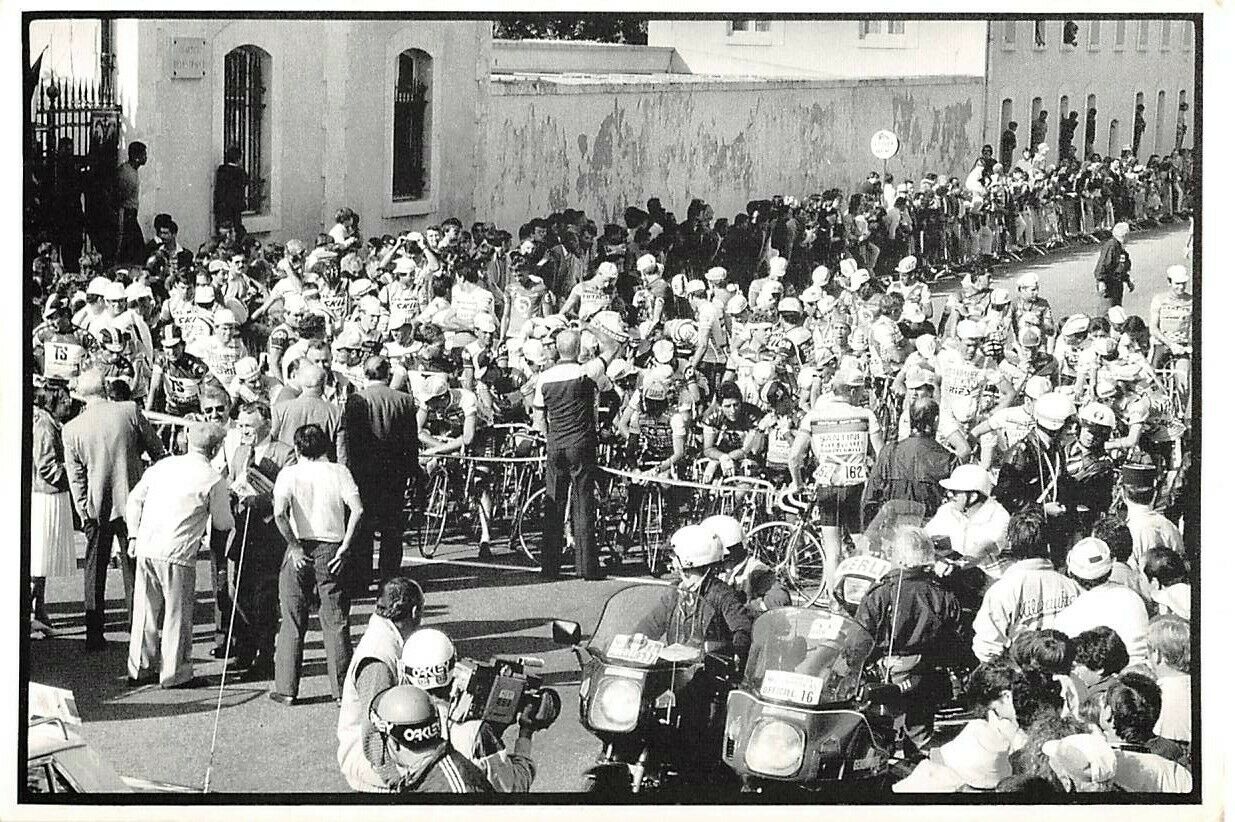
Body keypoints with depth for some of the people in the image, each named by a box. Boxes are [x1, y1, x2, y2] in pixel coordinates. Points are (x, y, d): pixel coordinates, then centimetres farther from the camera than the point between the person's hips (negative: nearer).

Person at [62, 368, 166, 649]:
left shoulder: (71, 429, -6)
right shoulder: (130, 412, -8)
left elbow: (75, 476, -3)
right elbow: (157, 450, 1)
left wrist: (83, 513, 2)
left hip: (96, 508, 0)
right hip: (132, 500, 0)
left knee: (95, 570, 11)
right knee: (134, 567, 10)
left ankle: (94, 635, 11)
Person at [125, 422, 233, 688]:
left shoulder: (162, 466, 10)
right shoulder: (213, 480, -6)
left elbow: (134, 500, 14)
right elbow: (223, 523, 5)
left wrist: (133, 535, 21)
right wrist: (230, 520, 28)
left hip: (145, 547, 5)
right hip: (177, 554, -5)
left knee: (146, 609, 14)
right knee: (178, 613, 6)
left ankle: (139, 669, 21)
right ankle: (175, 674, 10)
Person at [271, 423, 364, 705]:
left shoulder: (289, 473, 0)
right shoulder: (339, 472, 3)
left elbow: (280, 513, -16)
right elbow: (357, 510, -10)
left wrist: (294, 546, -9)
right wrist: (345, 546, -6)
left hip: (300, 550, -1)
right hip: (332, 550, 1)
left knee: (292, 623, 8)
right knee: (335, 622, 7)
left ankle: (287, 689, 8)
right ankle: (342, 689, 6)